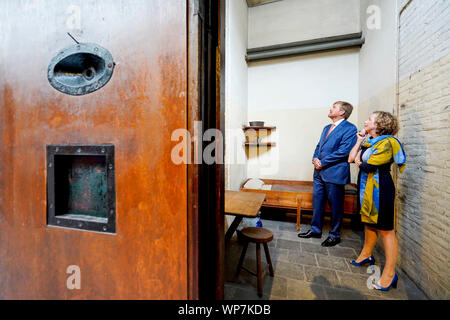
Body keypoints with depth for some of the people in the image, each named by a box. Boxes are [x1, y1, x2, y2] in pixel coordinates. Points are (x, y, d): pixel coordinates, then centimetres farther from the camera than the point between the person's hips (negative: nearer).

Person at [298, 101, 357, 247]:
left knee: (336, 206, 7)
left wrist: (322, 162, -15)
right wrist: (315, 159, -1)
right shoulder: (326, 128, 18)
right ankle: (315, 229, 31)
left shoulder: (349, 128, -7)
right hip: (319, 172, 8)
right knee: (317, 202, 15)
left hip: (334, 173, -7)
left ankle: (334, 235, 25)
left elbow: (344, 152, -17)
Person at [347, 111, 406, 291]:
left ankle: (390, 273, 12)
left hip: (379, 189, -9)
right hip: (367, 188, 9)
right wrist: (359, 141, 8)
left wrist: (359, 162, 1)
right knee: (369, 224, 20)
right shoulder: (370, 143, 13)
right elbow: (351, 158, 7)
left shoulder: (386, 143, -14)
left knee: (385, 229, 0)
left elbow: (369, 167, -20)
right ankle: (366, 256, 37)